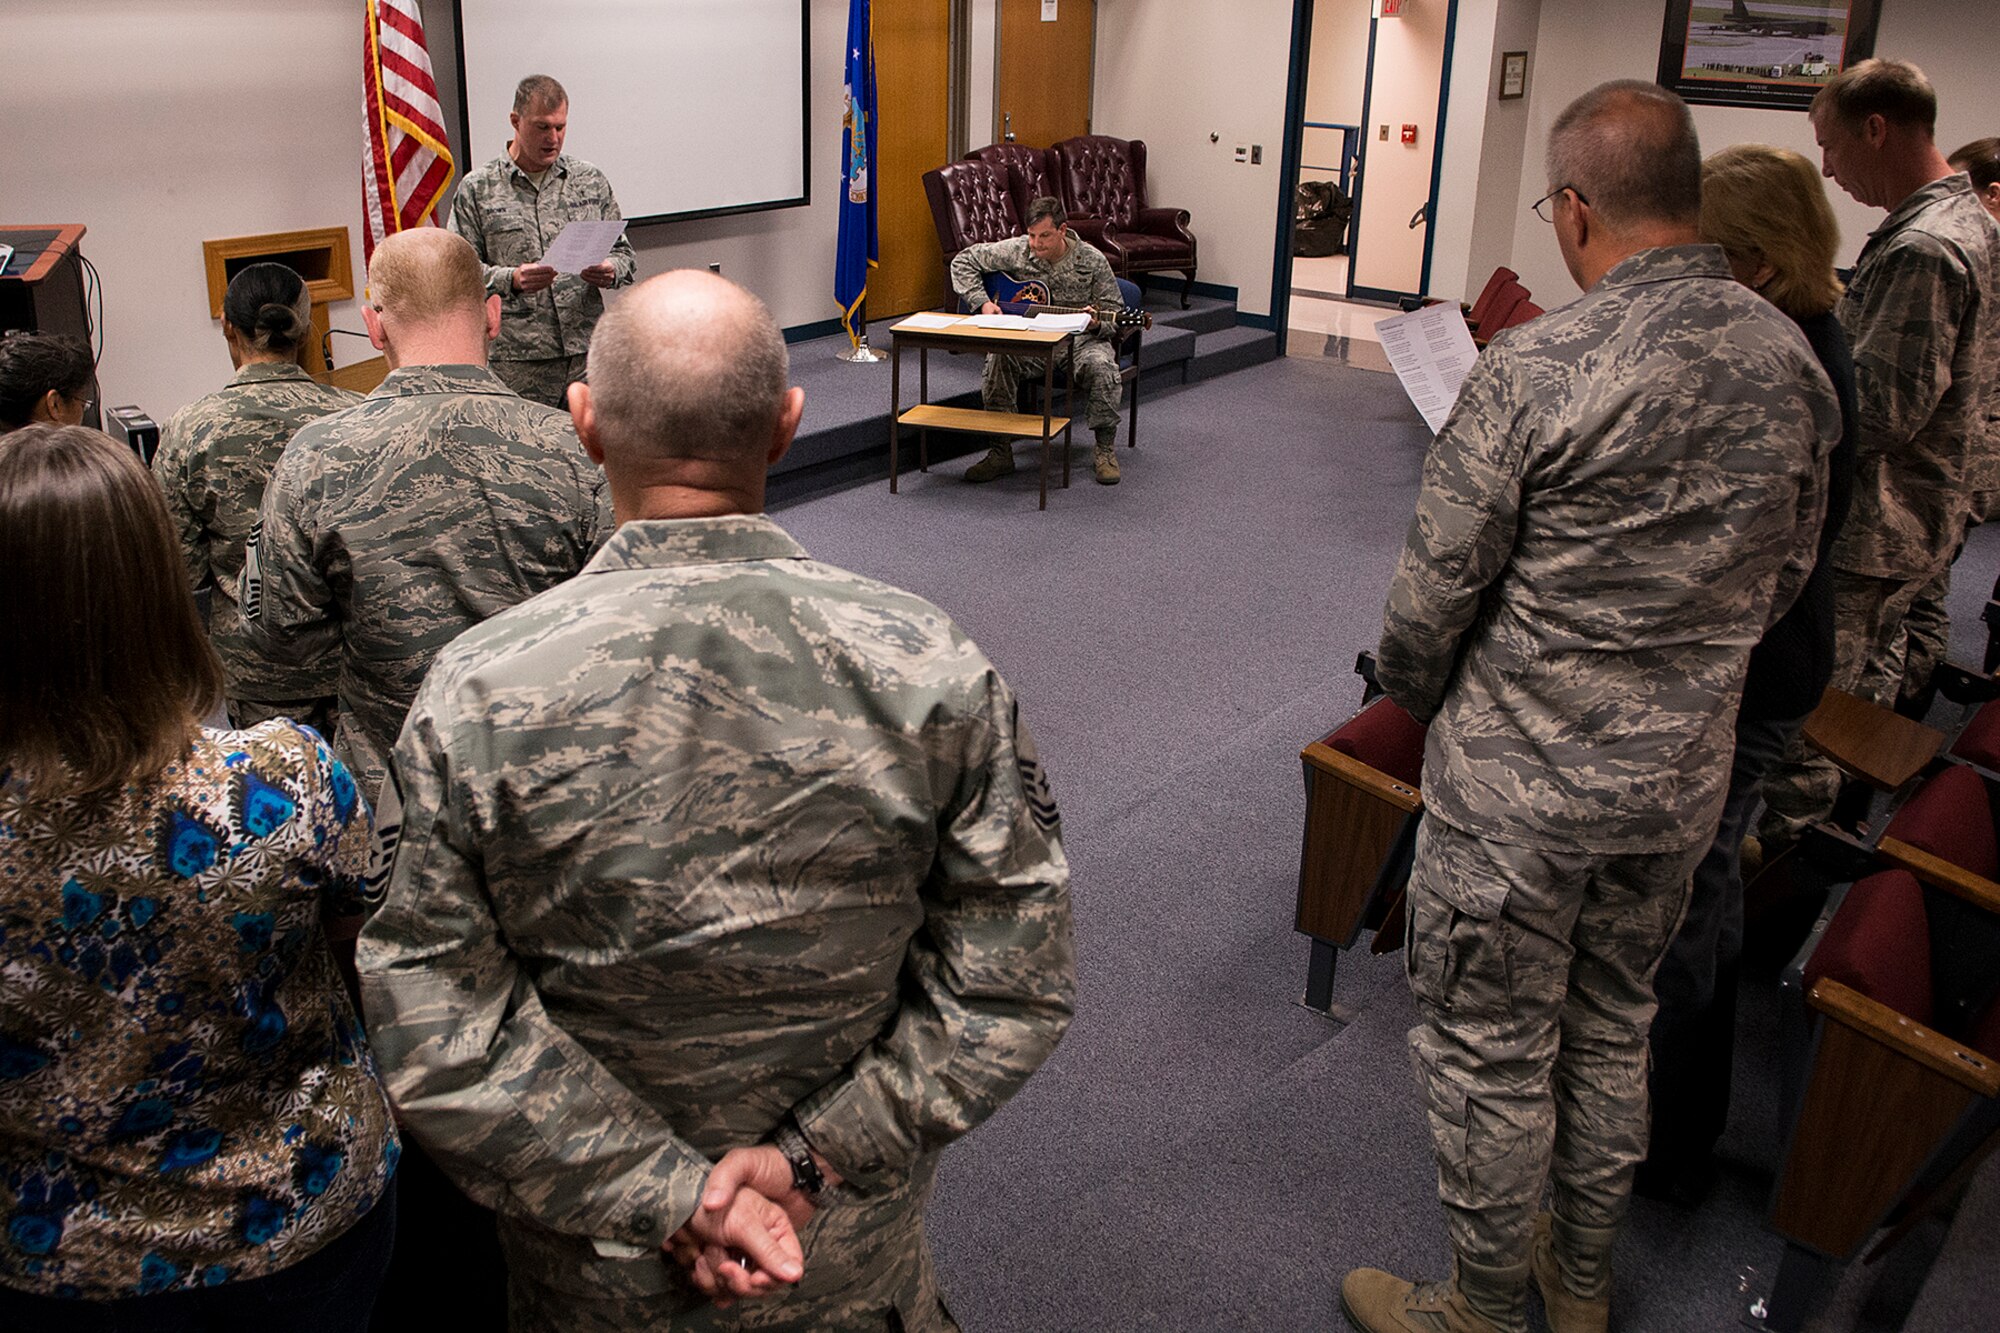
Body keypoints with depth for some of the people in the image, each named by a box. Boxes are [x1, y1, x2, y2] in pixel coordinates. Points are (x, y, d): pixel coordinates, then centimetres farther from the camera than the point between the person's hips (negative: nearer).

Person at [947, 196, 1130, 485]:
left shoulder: (1092, 261, -6)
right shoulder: (1016, 250, -3)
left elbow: (1115, 313, 0)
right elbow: (963, 261, 4)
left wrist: (1096, 324, -25)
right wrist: (983, 302, -9)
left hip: (1078, 341, -1)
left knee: (1100, 364, -35)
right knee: (998, 358, -30)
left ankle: (1105, 450, -17)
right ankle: (1001, 452, -22)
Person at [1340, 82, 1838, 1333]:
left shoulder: (1534, 371, -22)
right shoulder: (1795, 360, -2)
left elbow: (1432, 594, -15)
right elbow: (1786, 575, 10)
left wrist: (1420, 701, 5)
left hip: (1523, 780, -6)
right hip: (1685, 774, 7)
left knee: (1491, 1054, 11)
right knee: (1614, 1026, 24)